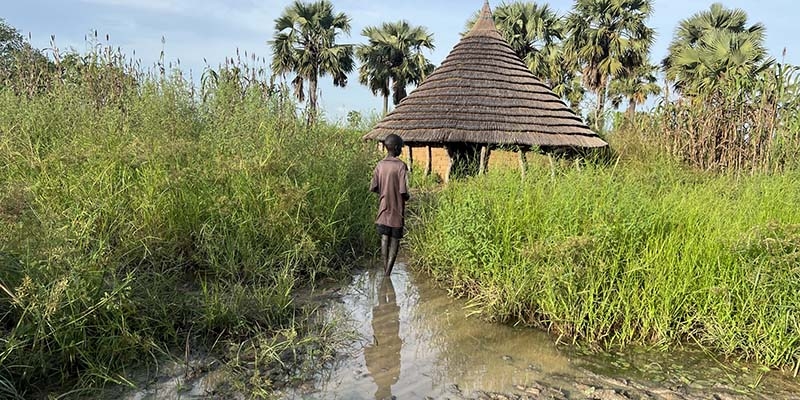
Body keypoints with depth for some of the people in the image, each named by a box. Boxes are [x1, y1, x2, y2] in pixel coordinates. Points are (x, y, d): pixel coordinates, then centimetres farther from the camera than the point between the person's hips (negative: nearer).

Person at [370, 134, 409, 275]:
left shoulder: (380, 165, 0)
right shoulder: (401, 165, -15)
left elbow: (373, 188, 1)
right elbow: (403, 192, -19)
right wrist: (407, 197, 3)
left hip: (383, 210, 4)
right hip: (397, 211, -4)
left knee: (384, 238, 14)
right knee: (395, 242, 6)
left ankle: (385, 271, 12)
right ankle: (387, 273, 4)